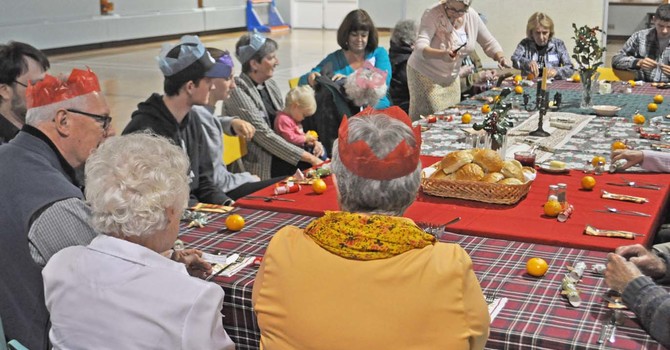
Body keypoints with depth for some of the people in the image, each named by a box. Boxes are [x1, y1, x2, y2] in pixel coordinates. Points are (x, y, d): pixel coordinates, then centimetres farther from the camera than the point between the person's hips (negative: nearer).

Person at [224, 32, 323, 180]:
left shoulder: (270, 84, 12)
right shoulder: (238, 91, -14)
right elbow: (264, 135, -20)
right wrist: (308, 157, -22)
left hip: (281, 155, 8)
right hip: (260, 166, -8)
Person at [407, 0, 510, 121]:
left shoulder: (472, 16, -5)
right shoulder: (432, 15, -21)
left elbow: (489, 42, 6)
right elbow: (419, 47, -32)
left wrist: (500, 57, -15)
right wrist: (441, 55, -51)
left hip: (451, 78, 5)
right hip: (425, 74, -5)